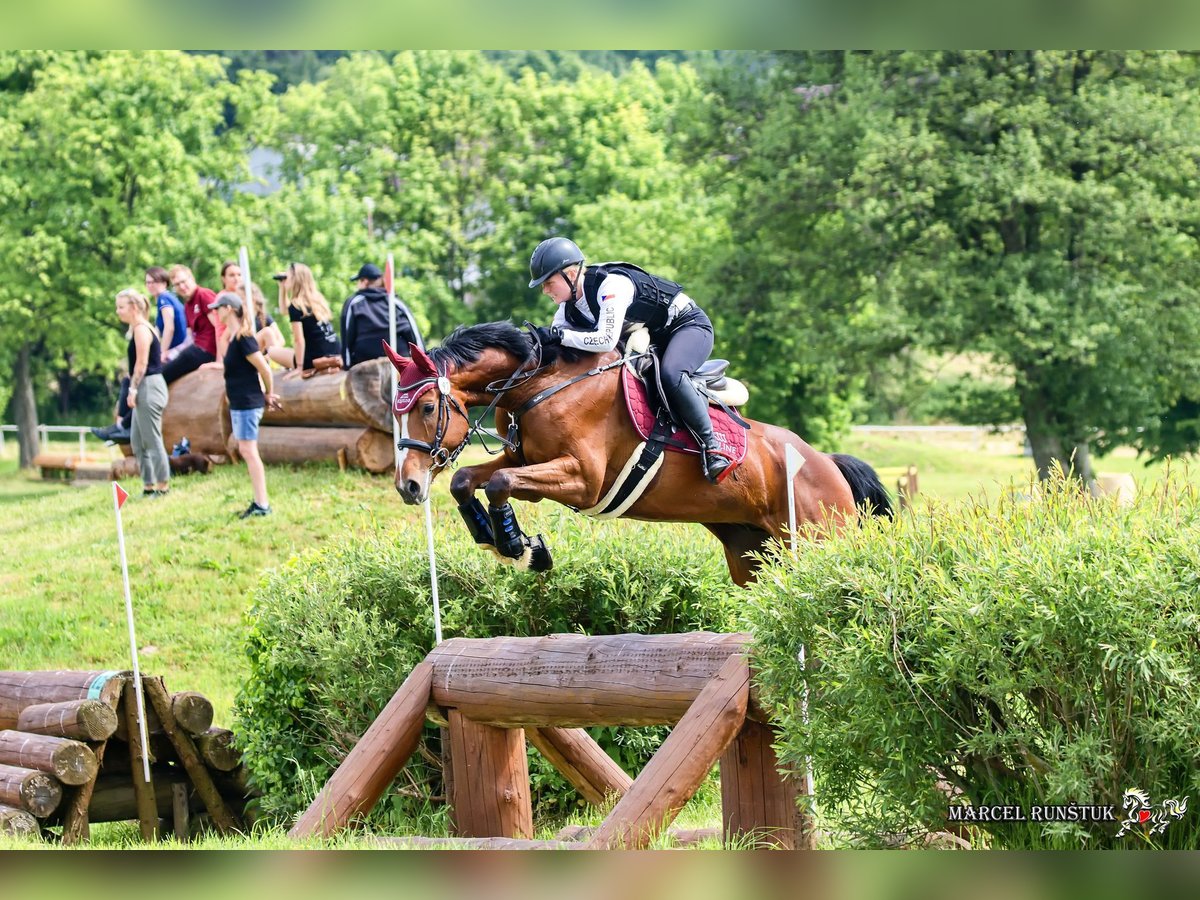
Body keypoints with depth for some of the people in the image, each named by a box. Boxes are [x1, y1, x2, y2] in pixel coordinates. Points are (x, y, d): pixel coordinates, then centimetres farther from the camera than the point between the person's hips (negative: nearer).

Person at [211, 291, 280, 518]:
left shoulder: (243, 339, -18)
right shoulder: (234, 337, 12)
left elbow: (264, 368, -18)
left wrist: (268, 394, -5)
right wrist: (266, 394, 12)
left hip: (247, 403, -10)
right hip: (239, 403, 10)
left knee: (248, 450, -8)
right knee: (246, 451, 12)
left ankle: (262, 505, -7)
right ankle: (259, 501, 16)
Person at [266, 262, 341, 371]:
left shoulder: (296, 306, -12)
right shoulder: (316, 299, 13)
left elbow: (299, 340, -16)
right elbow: (284, 310, 30)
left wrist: (299, 367, -12)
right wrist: (282, 287, 21)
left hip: (316, 358, -8)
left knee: (272, 351, 9)